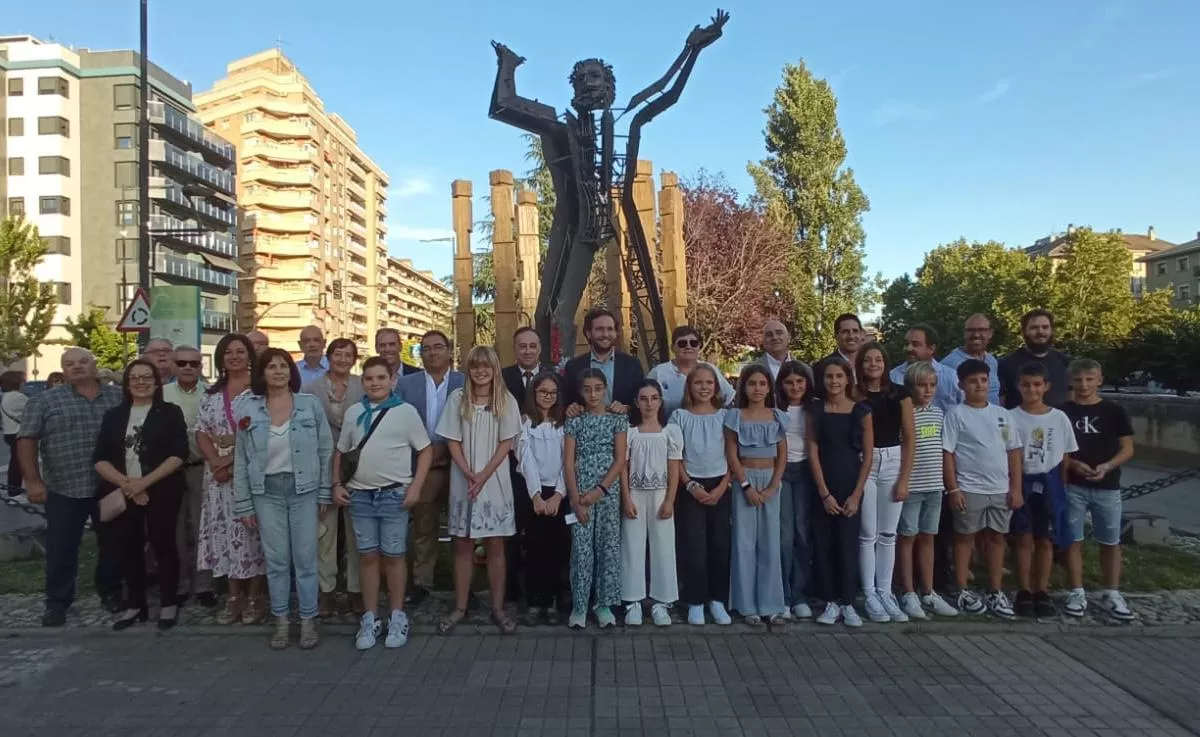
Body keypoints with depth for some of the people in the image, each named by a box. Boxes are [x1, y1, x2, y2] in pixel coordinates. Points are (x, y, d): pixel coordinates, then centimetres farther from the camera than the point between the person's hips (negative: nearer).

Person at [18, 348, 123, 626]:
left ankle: (110, 591, 28)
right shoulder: (44, 401, 0)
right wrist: (33, 480, -10)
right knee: (62, 549, 4)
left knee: (113, 543, 12)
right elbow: (27, 440, -2)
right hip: (65, 489, -2)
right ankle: (57, 602, 18)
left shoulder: (119, 397, 6)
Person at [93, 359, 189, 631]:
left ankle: (169, 604, 14)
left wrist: (144, 482, -16)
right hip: (123, 494, 3)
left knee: (163, 545, 2)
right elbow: (100, 459, 4)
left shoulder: (170, 413, 2)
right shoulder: (113, 416, 12)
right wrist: (125, 483, -12)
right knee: (126, 548, 7)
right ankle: (135, 605, 22)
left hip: (161, 492, -3)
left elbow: (178, 454, -7)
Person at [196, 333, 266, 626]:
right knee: (226, 529, 6)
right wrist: (216, 461, -9)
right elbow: (201, 432, 8)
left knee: (251, 528, -1)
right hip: (220, 473, 4)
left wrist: (235, 459, -15)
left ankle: (254, 596, 9)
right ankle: (234, 596, 16)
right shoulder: (212, 394, 12)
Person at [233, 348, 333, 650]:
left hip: (303, 490, -1)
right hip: (267, 492, 1)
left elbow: (325, 450, 1)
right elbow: (242, 460, 4)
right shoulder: (248, 410, 1)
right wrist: (243, 504, 3)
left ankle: (308, 621, 16)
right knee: (276, 560, 9)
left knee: (305, 558, 4)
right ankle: (281, 621, 21)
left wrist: (324, 493, -1)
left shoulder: (310, 404, -2)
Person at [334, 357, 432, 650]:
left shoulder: (405, 411, -3)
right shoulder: (353, 412, 8)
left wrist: (415, 487, -9)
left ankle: (397, 617, 16)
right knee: (367, 556, 8)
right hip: (360, 495, 3)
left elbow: (425, 450, -1)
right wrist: (337, 484, 6)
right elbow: (340, 451, 16)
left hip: (394, 494, -3)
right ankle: (370, 618, 19)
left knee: (394, 556, 4)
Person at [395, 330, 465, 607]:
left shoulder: (465, 382, 1)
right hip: (423, 466, 1)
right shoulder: (405, 384, 5)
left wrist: (446, 448, -10)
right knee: (422, 527, 10)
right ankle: (421, 582, 21)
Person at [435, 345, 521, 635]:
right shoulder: (457, 398, 1)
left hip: (495, 481, -1)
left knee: (495, 546, 4)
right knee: (462, 546, 7)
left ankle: (498, 608, 12)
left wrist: (483, 476, -12)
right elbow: (453, 442, 0)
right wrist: (469, 475, -12)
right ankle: (460, 607, 17)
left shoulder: (506, 401, 0)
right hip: (463, 481, 1)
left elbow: (506, 444, -3)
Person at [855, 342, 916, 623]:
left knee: (888, 534, 7)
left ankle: (885, 592, 16)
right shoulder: (854, 395, -1)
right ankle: (869, 595, 9)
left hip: (893, 463, 2)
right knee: (867, 533, 0)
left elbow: (910, 437, 3)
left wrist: (905, 478, -2)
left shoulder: (899, 393, 2)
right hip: (863, 464, -1)